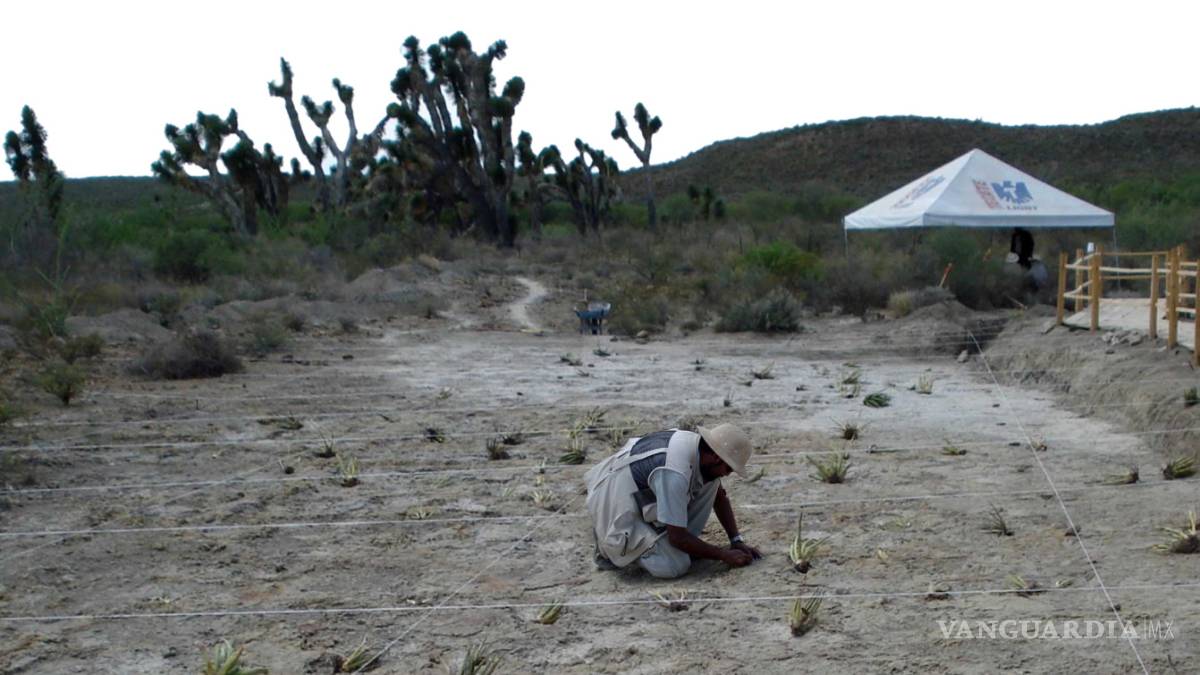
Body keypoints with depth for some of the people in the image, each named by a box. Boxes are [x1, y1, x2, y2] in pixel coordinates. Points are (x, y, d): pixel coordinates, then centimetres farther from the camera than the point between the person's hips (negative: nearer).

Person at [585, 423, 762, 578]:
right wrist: (725, 556, -15)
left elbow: (719, 496, 9)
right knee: (676, 566, -22)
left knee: (710, 481, -1)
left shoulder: (697, 443, -7)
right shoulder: (675, 474, -33)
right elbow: (677, 538, -25)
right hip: (616, 513, -9)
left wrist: (737, 541, 3)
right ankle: (613, 549, -1)